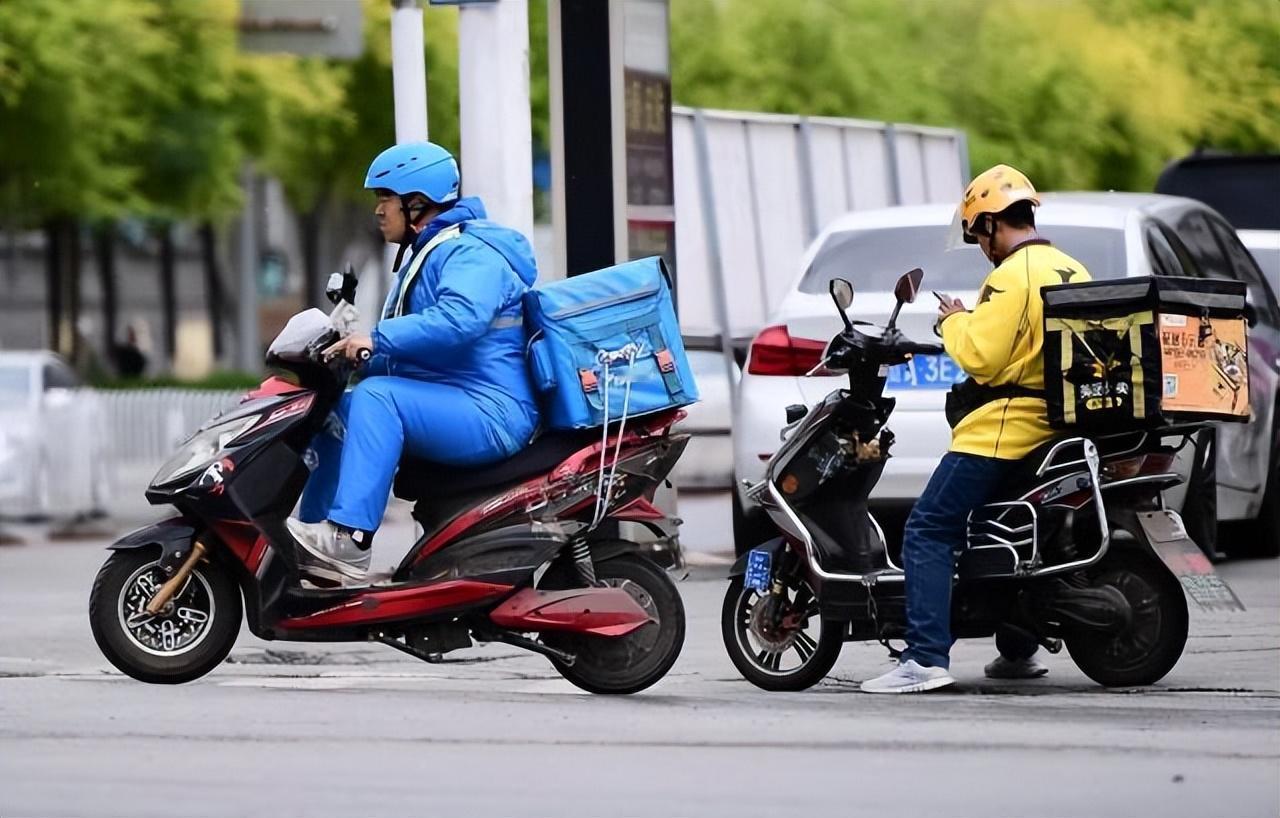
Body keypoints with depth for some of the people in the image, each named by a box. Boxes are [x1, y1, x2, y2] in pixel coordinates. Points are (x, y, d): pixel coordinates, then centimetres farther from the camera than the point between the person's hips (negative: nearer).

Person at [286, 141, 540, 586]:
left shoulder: (470, 253, -12)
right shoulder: (426, 254, 23)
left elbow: (459, 319, -32)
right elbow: (411, 346, 30)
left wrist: (377, 338, -32)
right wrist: (353, 349, 14)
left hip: (491, 414, -11)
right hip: (448, 406, 11)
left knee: (376, 397, -29)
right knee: (338, 410, 13)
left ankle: (349, 541, -38)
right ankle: (314, 546, 7)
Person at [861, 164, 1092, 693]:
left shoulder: (1013, 276, -14)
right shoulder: (1073, 272, 13)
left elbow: (981, 357, -20)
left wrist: (954, 323, -2)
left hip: (1004, 426, -10)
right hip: (1055, 423, 10)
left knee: (929, 531, -10)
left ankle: (926, 657, -20)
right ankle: (1017, 651, 27)